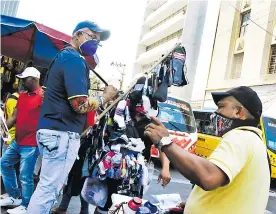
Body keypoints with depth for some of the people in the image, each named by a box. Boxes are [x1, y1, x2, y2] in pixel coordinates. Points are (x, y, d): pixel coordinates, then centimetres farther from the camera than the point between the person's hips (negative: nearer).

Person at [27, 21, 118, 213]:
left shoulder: (62, 56, 19)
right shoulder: (75, 60, -13)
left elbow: (46, 88, 29)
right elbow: (80, 105, -22)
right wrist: (106, 97, -5)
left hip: (51, 130, 11)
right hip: (62, 133, -10)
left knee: (49, 186, 18)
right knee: (49, 189, -4)